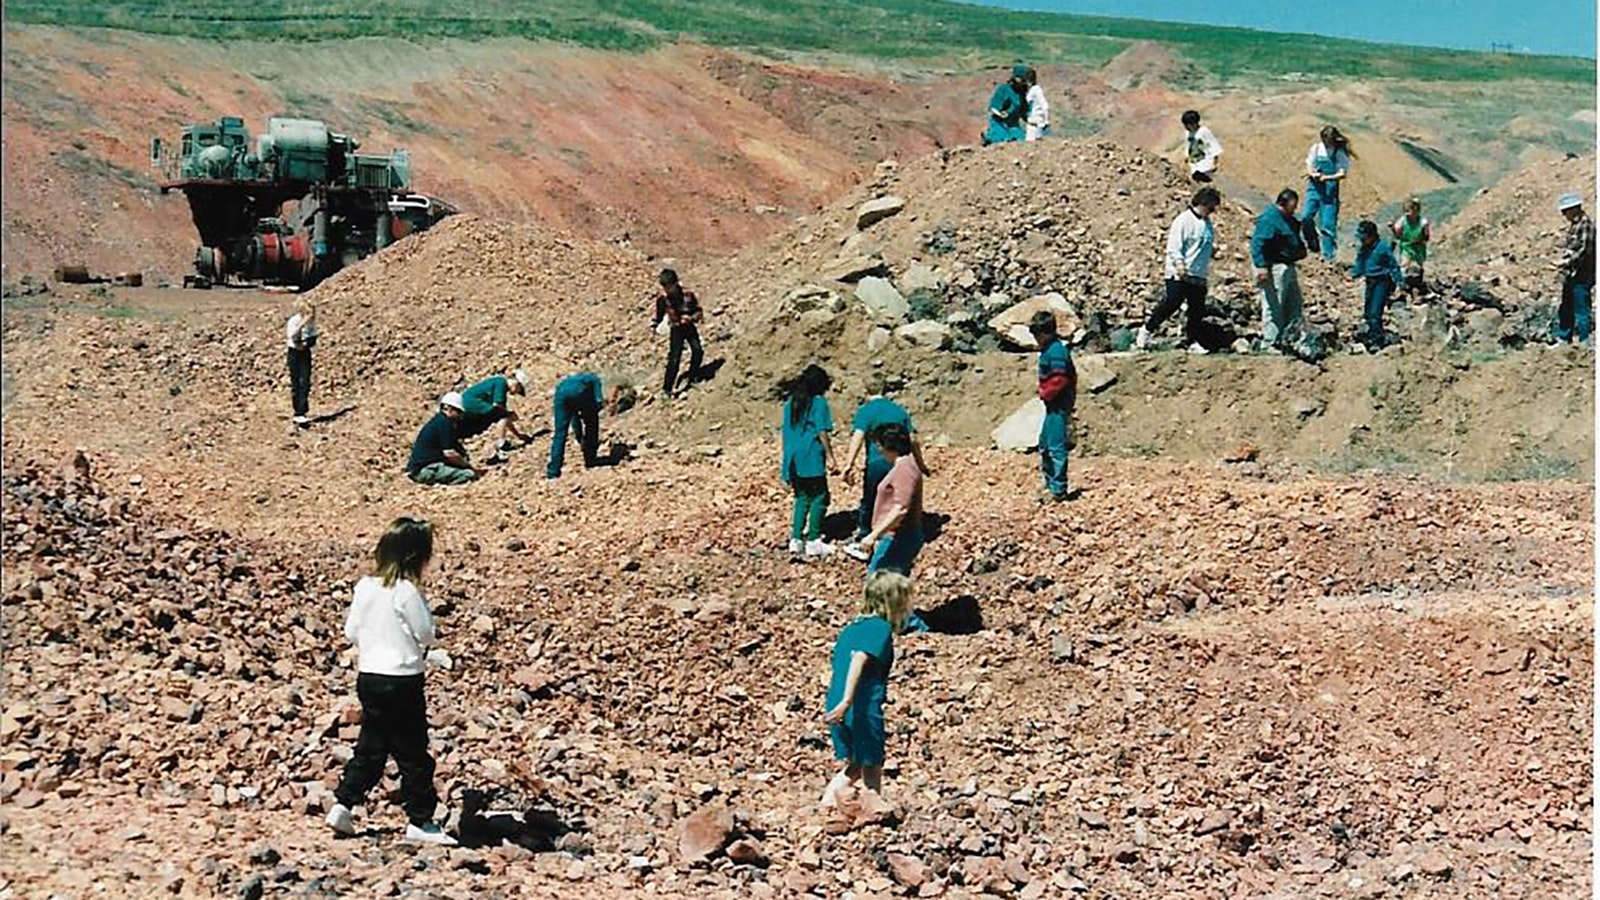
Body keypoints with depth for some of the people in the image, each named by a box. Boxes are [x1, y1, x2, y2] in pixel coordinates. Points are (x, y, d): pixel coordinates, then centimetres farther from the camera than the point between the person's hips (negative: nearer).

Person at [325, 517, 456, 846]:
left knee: (370, 748, 17)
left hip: (368, 676, 7)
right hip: (402, 680, -7)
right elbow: (426, 635, -10)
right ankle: (420, 821, 9)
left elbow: (350, 632, 10)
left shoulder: (365, 586, 3)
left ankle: (342, 805, 14)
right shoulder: (406, 591, -17)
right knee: (412, 753, 3)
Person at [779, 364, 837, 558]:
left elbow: (787, 432, 15)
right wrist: (830, 456, -4)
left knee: (802, 498, 13)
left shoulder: (790, 402, 12)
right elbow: (822, 432, -11)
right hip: (812, 459, -6)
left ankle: (796, 539, 5)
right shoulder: (819, 402, -6)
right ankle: (813, 541, -1)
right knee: (819, 497, 2)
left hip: (793, 460, 6)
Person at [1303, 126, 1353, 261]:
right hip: (1314, 187, 3)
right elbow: (1309, 167, 9)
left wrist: (1327, 177, -24)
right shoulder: (1316, 148, 6)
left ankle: (1328, 254, 2)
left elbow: (1343, 173, -8)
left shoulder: (1340, 153, -3)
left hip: (1330, 189, -3)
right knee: (1307, 217, -12)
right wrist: (1313, 174, -14)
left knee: (1328, 223, -6)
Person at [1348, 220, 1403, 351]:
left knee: (1375, 312, -13)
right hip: (1370, 282, 8)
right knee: (1368, 312, 12)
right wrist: (1353, 274, 0)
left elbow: (1394, 265, -8)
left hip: (1382, 282, -8)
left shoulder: (1383, 247, -14)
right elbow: (1359, 265, 18)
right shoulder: (1363, 249, 7)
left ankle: (1377, 341, -9)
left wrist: (1399, 283, -8)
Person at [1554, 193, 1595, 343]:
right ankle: (1563, 340, 26)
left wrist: (1567, 262, -21)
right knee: (1565, 310, 16)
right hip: (1570, 276, 10)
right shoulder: (1573, 225, 15)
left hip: (1581, 276, -10)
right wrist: (1565, 263, 13)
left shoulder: (1586, 225, -14)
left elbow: (1585, 251, -20)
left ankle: (1584, 342, 2)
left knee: (1582, 311, -3)